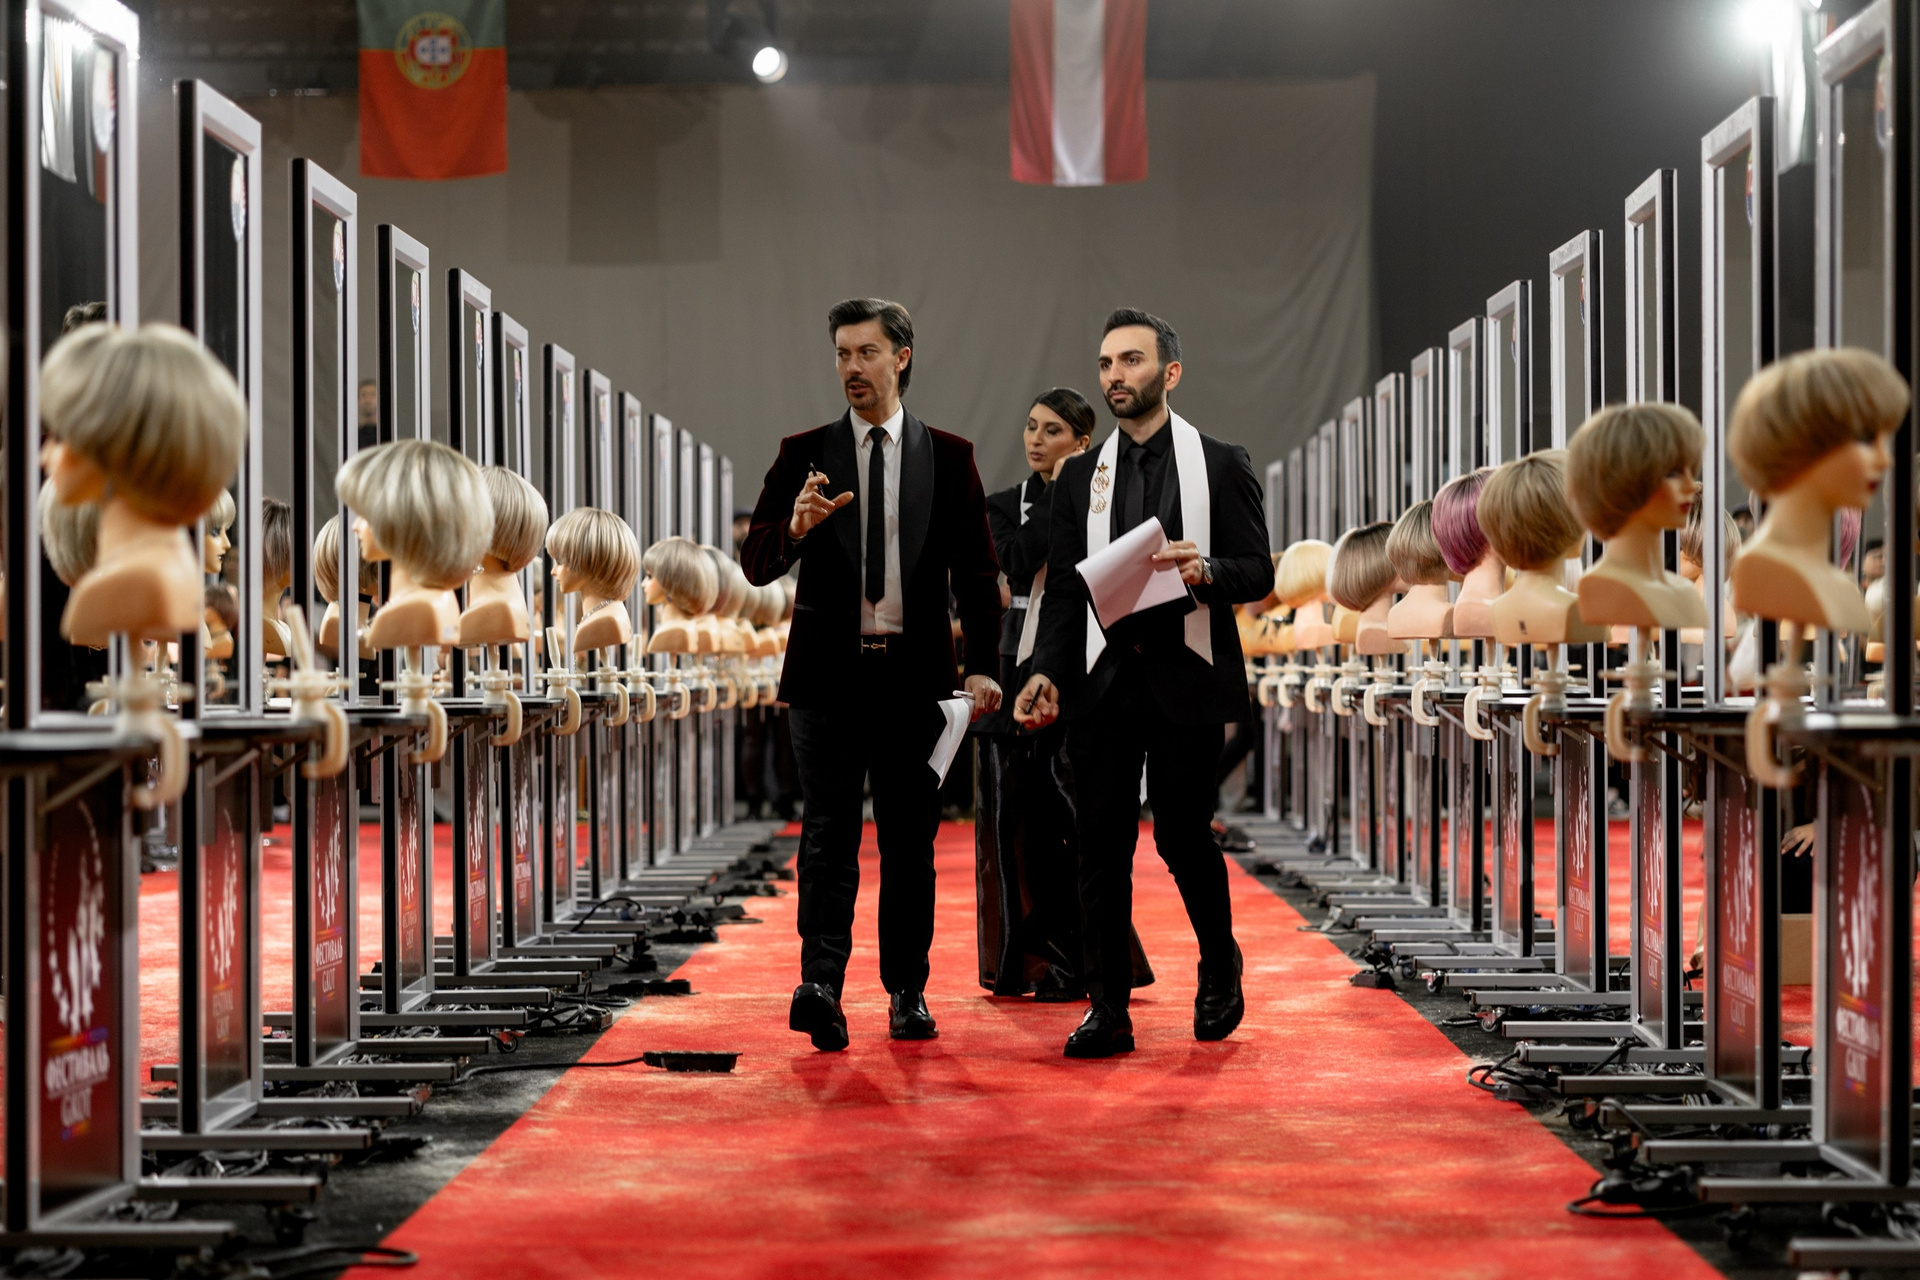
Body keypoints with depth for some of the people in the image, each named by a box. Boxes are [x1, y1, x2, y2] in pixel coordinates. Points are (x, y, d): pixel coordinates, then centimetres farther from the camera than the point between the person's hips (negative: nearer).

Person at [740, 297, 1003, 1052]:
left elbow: (975, 569, 7)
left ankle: (907, 992, 15)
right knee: (828, 833, -9)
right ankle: (820, 986, -17)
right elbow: (755, 563, 4)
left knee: (910, 841, 6)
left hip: (914, 675, 1)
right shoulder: (804, 454, 7)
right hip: (828, 675, -1)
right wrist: (794, 527, -18)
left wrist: (982, 665, -3)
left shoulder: (948, 457, 8)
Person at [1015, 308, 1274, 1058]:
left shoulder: (1221, 465, 5)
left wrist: (1206, 571, -20)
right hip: (1102, 679, 3)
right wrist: (1045, 671, -3)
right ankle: (1107, 1010, 4)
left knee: (1183, 834, 1)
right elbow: (1064, 586, 10)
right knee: (1102, 841, -1)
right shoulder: (1079, 476, 13)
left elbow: (1258, 573, 1)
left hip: (1184, 677, -2)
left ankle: (1220, 969, 27)